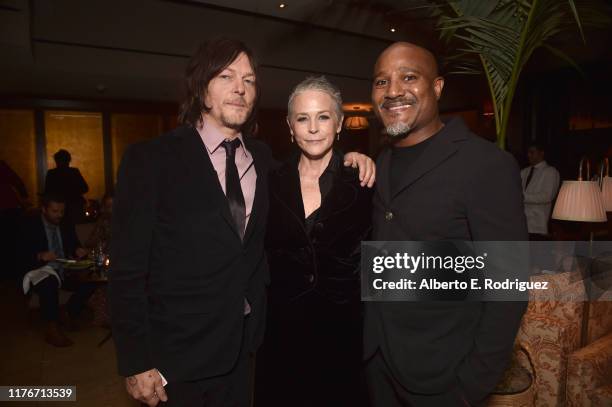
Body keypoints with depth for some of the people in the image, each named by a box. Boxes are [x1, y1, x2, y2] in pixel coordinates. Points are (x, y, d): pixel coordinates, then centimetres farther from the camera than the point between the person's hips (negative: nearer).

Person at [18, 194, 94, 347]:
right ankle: (52, 329, -24)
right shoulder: (30, 226, -2)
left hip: (64, 271, 4)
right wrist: (40, 256, -30)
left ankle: (66, 314, -1)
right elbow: (23, 255, -8)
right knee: (50, 285, -38)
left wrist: (79, 251, -12)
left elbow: (74, 246, 14)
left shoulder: (66, 226, 11)